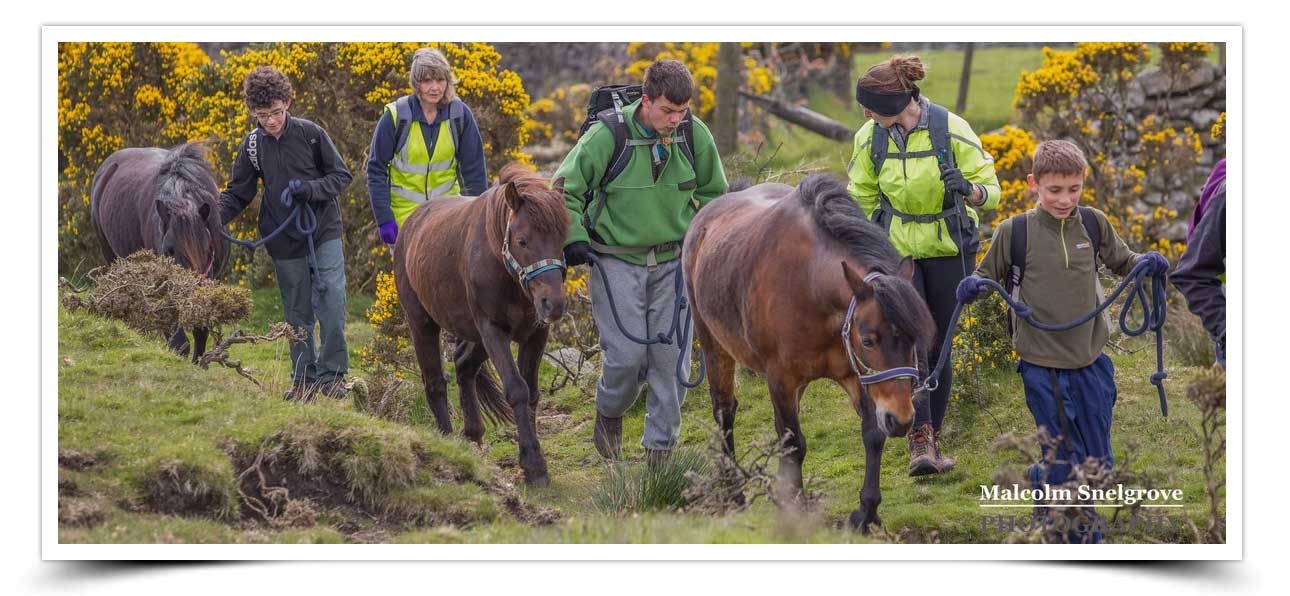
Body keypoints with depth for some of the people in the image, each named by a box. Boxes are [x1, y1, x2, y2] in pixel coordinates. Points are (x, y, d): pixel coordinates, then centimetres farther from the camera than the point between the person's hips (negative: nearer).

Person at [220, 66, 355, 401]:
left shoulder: (311, 134, -6)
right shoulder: (252, 146, 0)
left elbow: (342, 176, -1)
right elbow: (236, 195, 6)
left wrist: (310, 188, -18)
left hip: (324, 232, -2)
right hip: (285, 242, 2)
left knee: (331, 300, -15)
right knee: (298, 314, 8)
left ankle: (332, 372, -4)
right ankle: (304, 378, 20)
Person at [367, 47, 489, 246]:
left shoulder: (460, 114, -5)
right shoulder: (395, 116, -11)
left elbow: (475, 169, 2)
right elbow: (376, 170, -5)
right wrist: (384, 220, -10)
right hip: (405, 211, -2)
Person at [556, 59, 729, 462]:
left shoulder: (695, 134, -4)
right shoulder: (608, 135, -16)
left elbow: (712, 191, 15)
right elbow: (566, 188, -4)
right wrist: (574, 238, -11)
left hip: (673, 261, 3)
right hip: (617, 260, -3)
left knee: (671, 355, 0)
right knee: (627, 353, -9)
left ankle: (661, 446, 11)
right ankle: (610, 413, 24)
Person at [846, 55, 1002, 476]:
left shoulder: (951, 130, -16)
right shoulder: (870, 137, -7)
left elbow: (991, 189, -9)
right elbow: (861, 199, 9)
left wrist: (969, 190, -32)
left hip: (949, 250, -1)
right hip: (896, 252, 1)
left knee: (940, 345, 6)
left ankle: (933, 440, 19)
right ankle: (920, 439, -22)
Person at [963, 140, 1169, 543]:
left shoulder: (1094, 224, -1)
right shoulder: (1014, 232, -8)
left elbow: (1121, 262, 16)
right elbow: (989, 275, 6)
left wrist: (1147, 263, -5)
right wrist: (974, 287, -16)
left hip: (1091, 362, 3)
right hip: (1042, 365, -3)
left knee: (1098, 462, 9)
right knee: (1063, 462, -3)